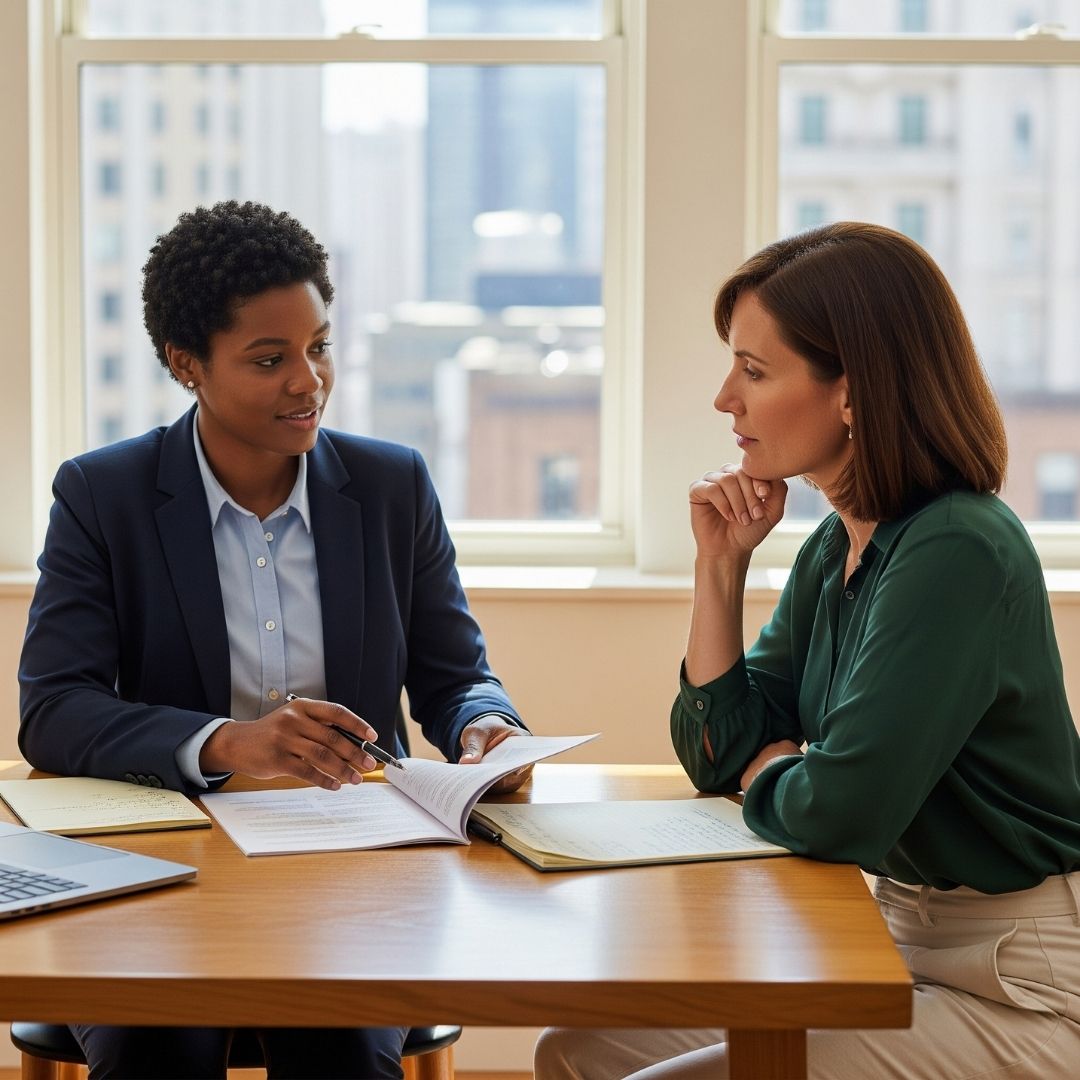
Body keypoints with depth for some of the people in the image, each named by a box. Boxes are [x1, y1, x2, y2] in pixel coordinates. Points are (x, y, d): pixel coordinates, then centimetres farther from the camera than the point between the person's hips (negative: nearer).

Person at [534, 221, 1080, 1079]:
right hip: (900, 942, 9)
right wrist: (721, 564, 1)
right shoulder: (836, 547, 6)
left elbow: (836, 811, -26)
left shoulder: (957, 555, -22)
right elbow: (717, 753, 11)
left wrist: (767, 770, -3)